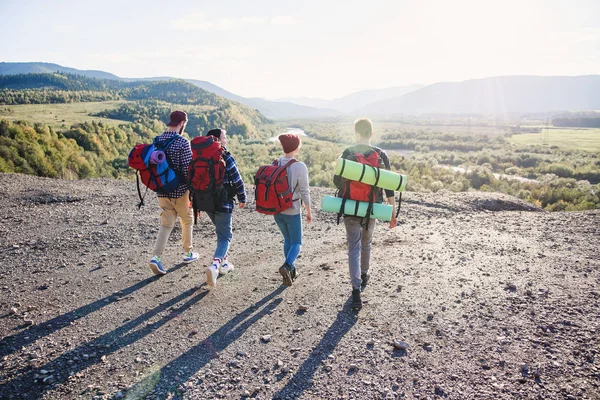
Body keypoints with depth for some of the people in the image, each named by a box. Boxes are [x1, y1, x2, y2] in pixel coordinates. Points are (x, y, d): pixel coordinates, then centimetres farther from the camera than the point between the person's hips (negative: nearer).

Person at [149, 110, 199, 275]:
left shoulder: (157, 140, 4)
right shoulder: (182, 142, -16)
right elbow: (188, 169, -19)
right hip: (180, 190, -5)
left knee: (166, 223, 9)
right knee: (187, 221, 16)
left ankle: (157, 257, -5)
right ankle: (188, 253, 29)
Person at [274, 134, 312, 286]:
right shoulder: (300, 167, -15)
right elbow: (304, 192, -11)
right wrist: (309, 211, 2)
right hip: (292, 210, -5)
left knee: (287, 239, 21)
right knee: (296, 243, 9)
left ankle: (291, 270, 25)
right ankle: (287, 266, -16)